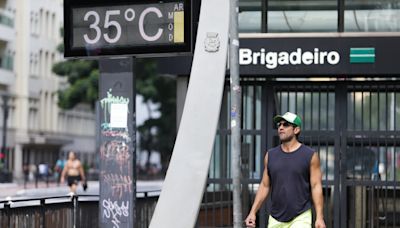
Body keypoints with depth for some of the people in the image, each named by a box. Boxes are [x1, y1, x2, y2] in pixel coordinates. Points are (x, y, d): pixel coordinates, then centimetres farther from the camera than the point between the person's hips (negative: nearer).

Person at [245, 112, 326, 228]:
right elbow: (264, 186, 11)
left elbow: (316, 186, -5)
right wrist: (253, 212, 3)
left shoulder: (310, 155, -1)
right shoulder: (270, 155, 9)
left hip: (300, 218, -4)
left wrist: (319, 217, -12)